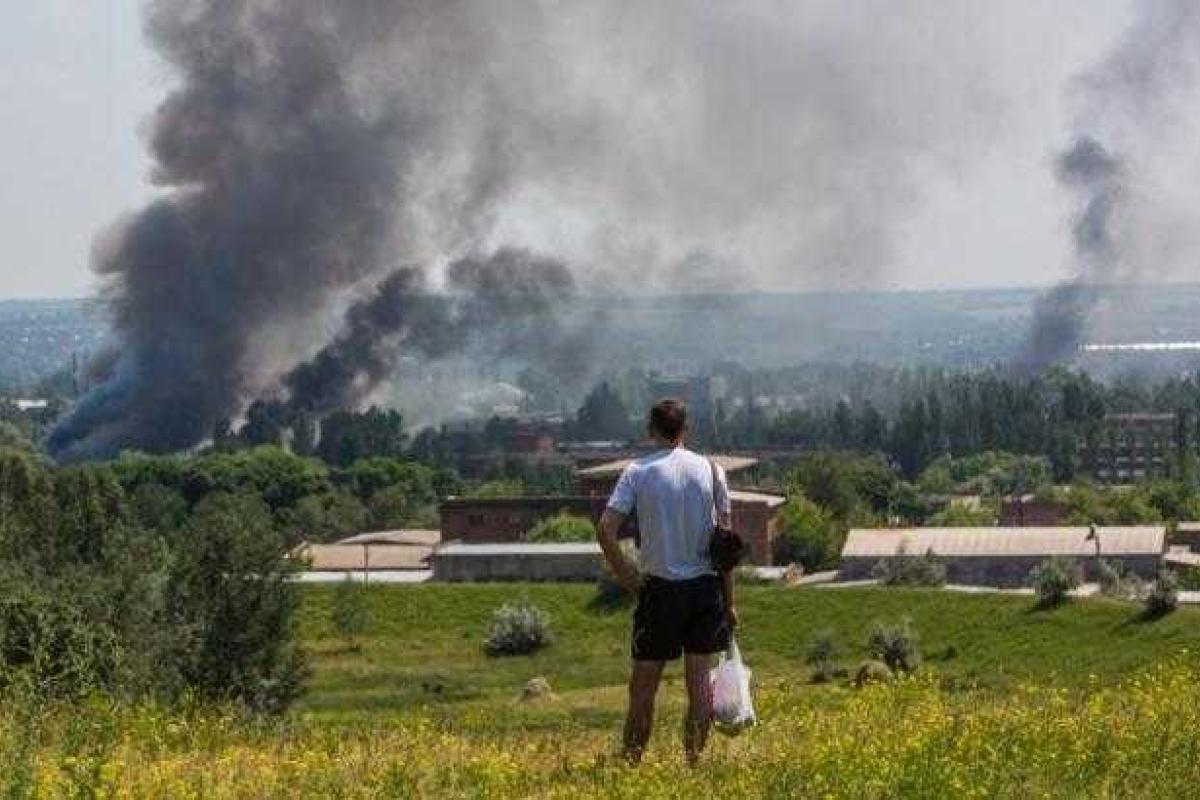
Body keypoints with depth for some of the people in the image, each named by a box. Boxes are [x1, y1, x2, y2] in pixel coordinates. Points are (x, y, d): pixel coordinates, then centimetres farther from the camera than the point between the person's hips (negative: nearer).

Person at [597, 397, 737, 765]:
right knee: (700, 679, 7)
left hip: (660, 587, -2)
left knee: (644, 682, 6)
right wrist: (728, 602, 7)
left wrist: (624, 573, 0)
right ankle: (693, 760, 8)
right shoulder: (709, 469, 1)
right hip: (705, 584, 2)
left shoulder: (638, 471, -5)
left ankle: (632, 760, 9)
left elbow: (606, 529, -14)